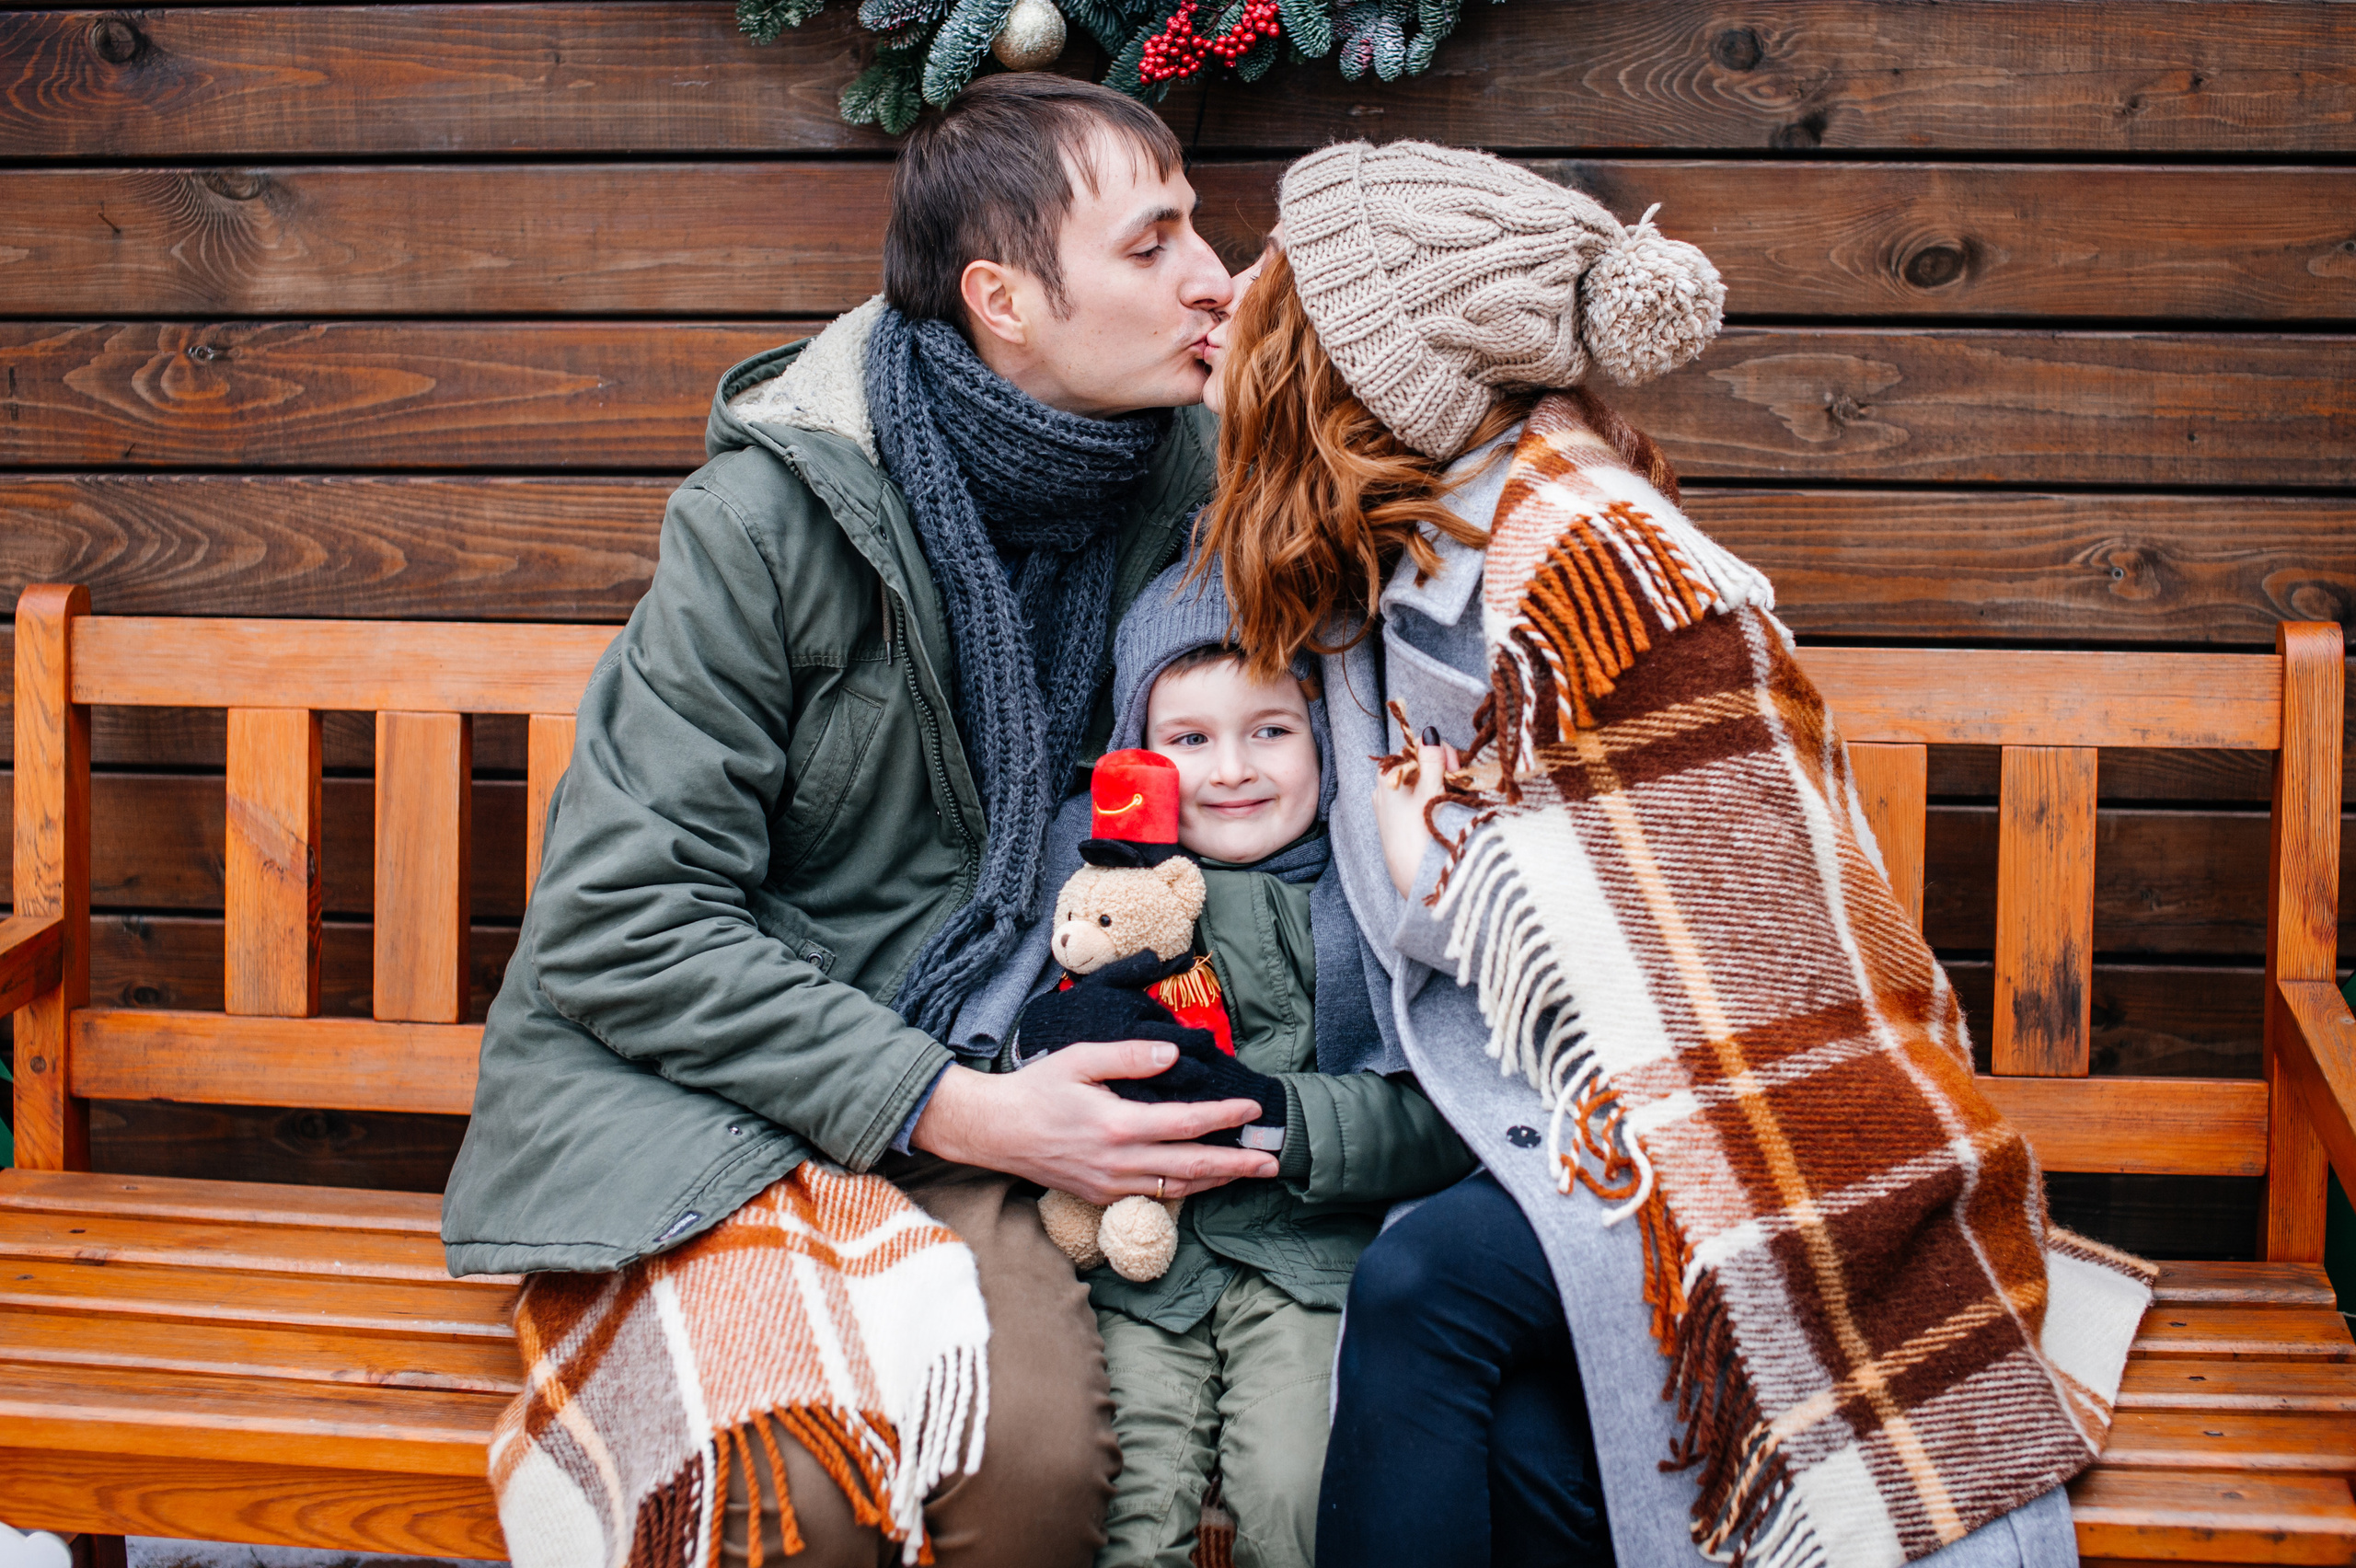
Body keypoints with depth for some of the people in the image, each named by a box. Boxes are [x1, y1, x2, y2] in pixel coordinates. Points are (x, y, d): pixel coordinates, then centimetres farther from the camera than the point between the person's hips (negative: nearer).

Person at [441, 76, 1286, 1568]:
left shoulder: (1179, 481, 1)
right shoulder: (770, 515, -13)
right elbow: (624, 926, -14)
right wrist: (952, 1110, -19)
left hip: (963, 1079, 4)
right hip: (690, 1074, -3)